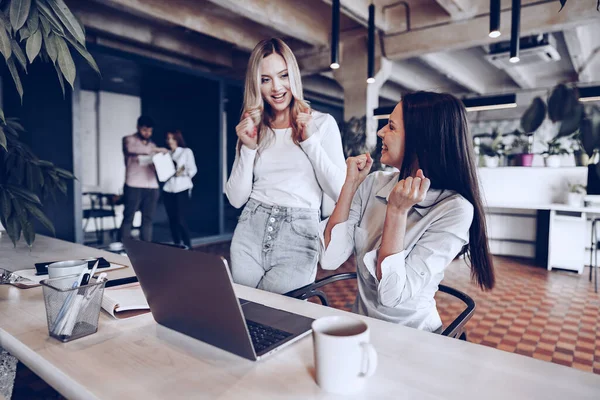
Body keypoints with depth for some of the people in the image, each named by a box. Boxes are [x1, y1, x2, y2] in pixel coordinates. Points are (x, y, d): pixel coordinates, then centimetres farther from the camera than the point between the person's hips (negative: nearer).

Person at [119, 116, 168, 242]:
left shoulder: (152, 145, 20)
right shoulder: (128, 140, 4)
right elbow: (130, 149, -19)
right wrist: (155, 149, -22)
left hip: (151, 187, 5)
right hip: (133, 186, -4)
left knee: (147, 220, 5)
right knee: (128, 219, -3)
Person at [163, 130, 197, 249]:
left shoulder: (187, 151, 5)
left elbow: (193, 170, -2)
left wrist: (183, 172, -20)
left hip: (182, 189, -4)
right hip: (168, 190, 4)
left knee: (180, 220, -11)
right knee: (172, 220, 5)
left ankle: (188, 247, -3)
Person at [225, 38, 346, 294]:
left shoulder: (322, 123, 1)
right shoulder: (252, 129, 10)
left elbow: (340, 192, -7)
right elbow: (236, 199, 5)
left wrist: (309, 141, -11)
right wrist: (248, 149, -6)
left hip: (299, 237, -3)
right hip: (250, 233, 3)